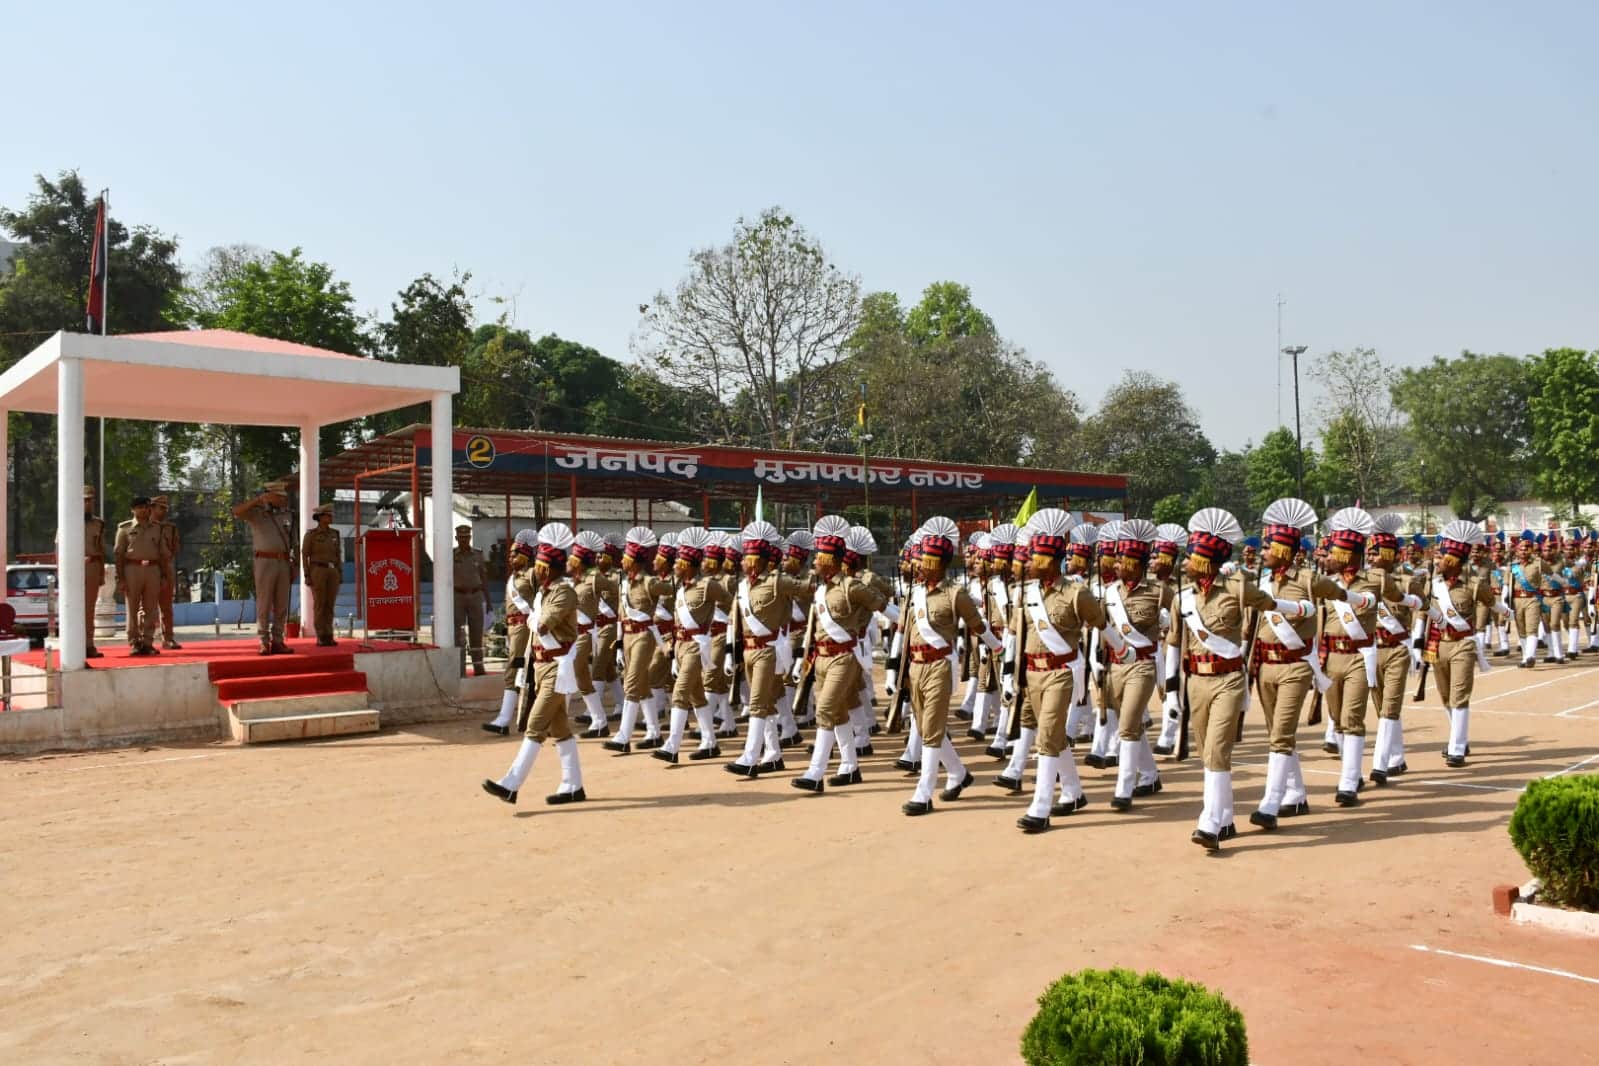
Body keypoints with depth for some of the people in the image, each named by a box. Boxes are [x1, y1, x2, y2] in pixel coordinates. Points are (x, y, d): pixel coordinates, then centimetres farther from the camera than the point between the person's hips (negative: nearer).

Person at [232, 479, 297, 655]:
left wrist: (292, 567, 12)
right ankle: (264, 643, -1)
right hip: (265, 561, -5)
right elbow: (237, 512, -21)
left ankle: (277, 642, 8)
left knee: (281, 606, 4)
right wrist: (259, 498, -27)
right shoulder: (256, 513, 0)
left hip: (283, 563, 5)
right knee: (264, 604, -4)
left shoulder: (287, 516, 14)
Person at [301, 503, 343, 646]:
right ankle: (320, 638, 0)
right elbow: (304, 555, -4)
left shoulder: (335, 534, 11)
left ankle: (328, 637, 7)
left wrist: (340, 574, 9)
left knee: (330, 605, 3)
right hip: (317, 571, -5)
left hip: (332, 572, 5)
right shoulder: (310, 534, -5)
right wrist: (307, 576, -10)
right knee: (319, 605, -5)